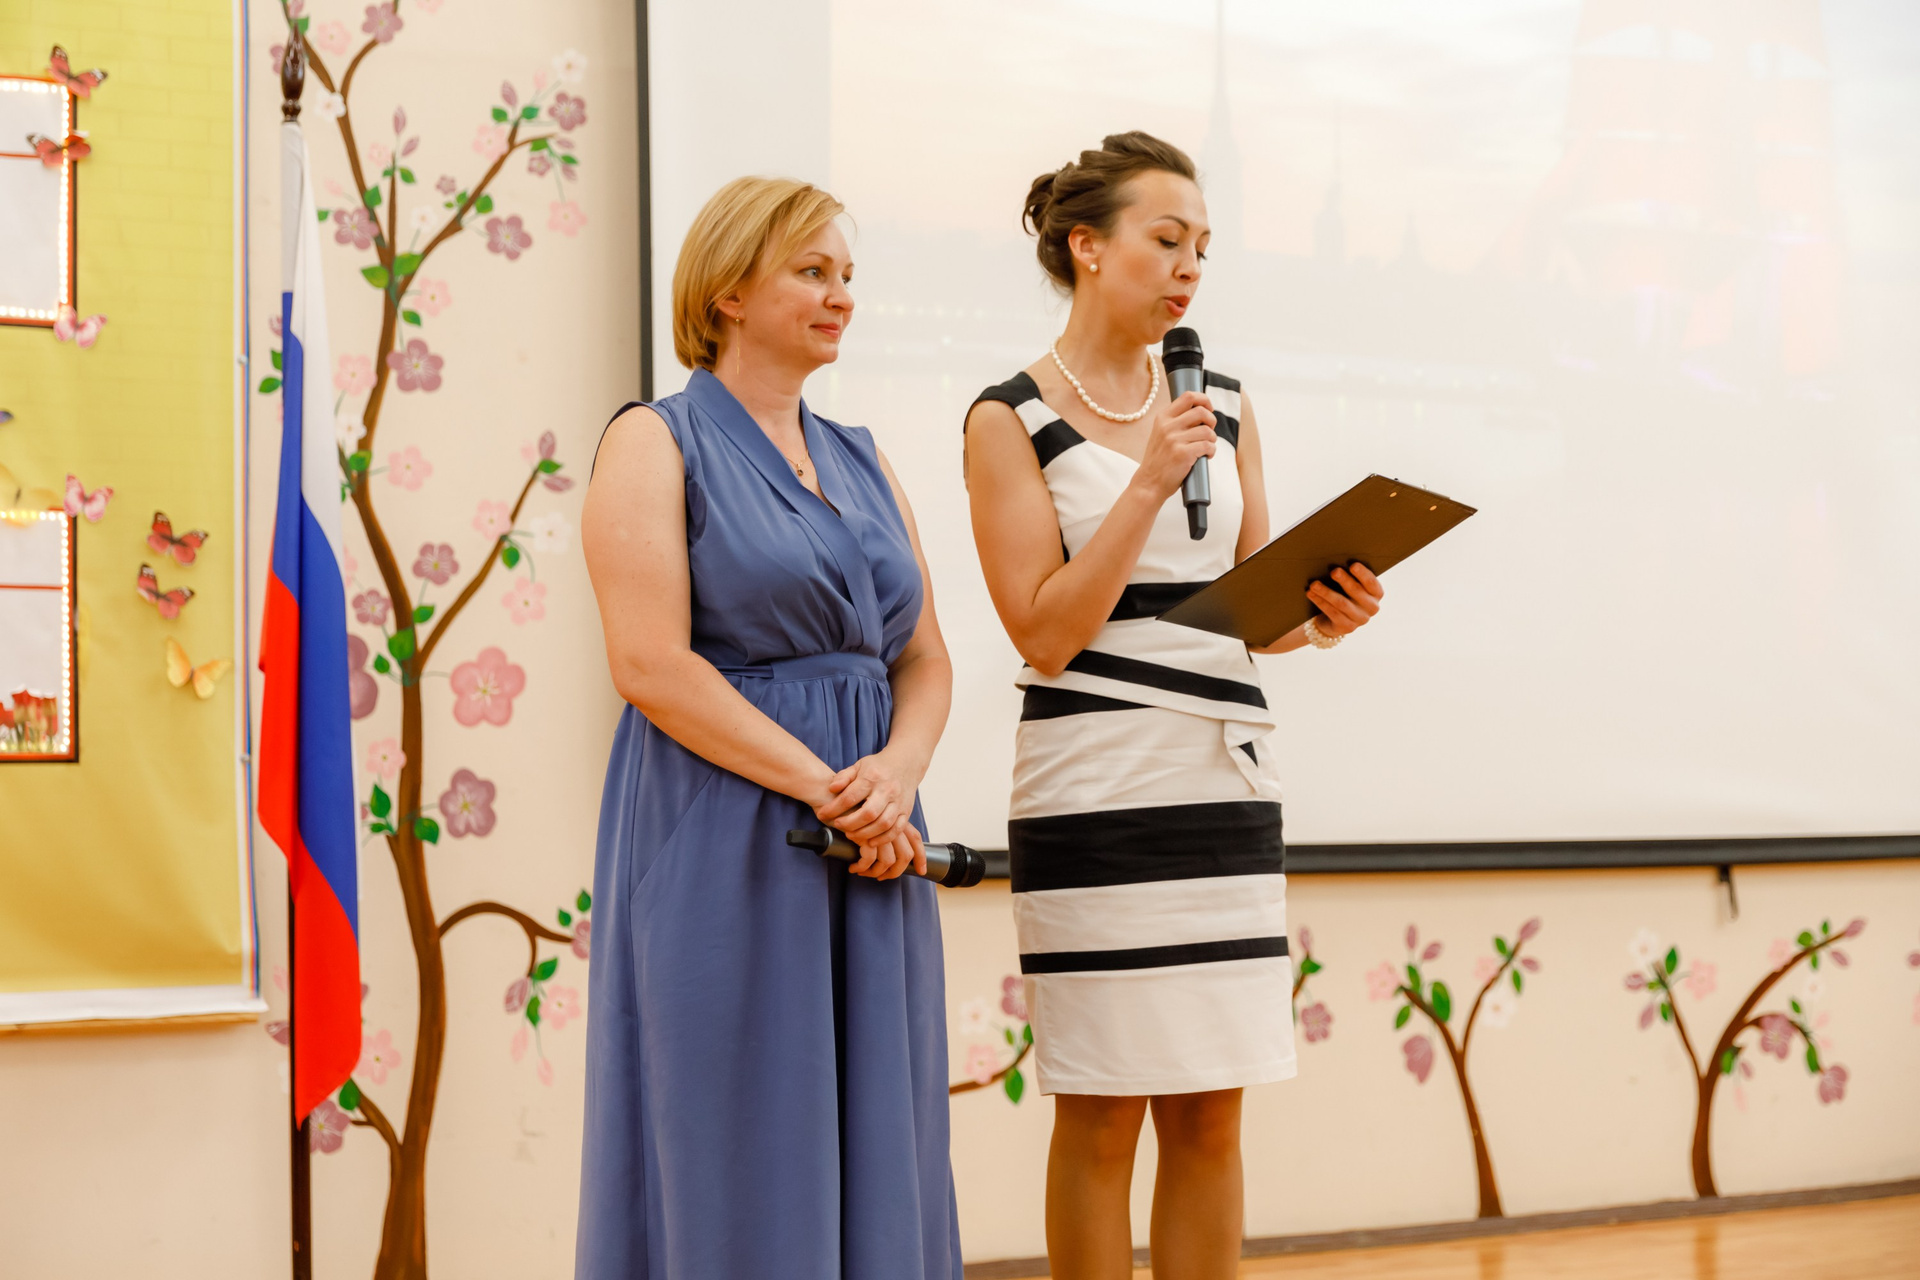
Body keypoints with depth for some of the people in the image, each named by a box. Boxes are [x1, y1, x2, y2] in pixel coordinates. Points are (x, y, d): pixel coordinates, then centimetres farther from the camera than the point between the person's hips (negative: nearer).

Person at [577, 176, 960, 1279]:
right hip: (723, 846, -6)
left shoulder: (861, 462, 16)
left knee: (874, 1157, 7)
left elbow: (926, 660, 13)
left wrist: (896, 772, -8)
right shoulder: (654, 444, -3)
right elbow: (652, 664, -14)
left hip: (871, 847, 6)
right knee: (740, 1167, -2)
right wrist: (822, 788, -16)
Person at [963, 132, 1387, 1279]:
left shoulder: (1223, 406, 13)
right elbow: (1044, 632, -10)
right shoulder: (1013, 420, -2)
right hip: (1095, 787, -5)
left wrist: (1322, 615, -6)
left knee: (1212, 1113, 7)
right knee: (1104, 1115, -1)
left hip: (1228, 778, 5)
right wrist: (1148, 484, -15)